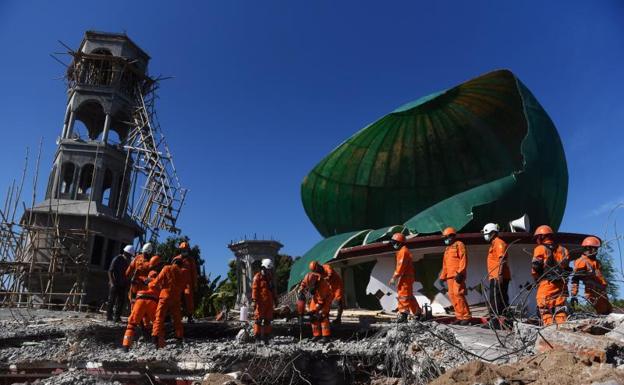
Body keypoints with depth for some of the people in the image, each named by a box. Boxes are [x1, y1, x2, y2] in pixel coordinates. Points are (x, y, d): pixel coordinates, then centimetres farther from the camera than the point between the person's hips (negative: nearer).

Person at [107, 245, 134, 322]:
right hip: (115, 284, -6)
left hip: (123, 285, 6)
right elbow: (110, 271, -9)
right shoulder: (117, 259, -7)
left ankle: (117, 316, 8)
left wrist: (128, 284, 7)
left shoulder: (128, 262, 10)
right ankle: (109, 316, 5)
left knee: (122, 301, 3)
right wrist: (112, 282, -16)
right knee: (112, 300, -2)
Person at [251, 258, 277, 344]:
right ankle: (257, 336, 2)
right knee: (259, 319, -3)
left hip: (269, 302, 6)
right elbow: (254, 289, -8)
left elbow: (273, 289, 23)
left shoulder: (270, 277, 17)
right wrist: (254, 301, -13)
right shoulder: (258, 277, -5)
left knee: (268, 320, 8)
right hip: (261, 302, -6)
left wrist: (275, 299, 21)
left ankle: (266, 336, 15)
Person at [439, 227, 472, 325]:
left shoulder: (459, 245, 0)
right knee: (452, 295, 4)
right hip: (449, 276, 9)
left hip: (457, 276, -9)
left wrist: (460, 273, -19)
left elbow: (463, 259, -11)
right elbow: (444, 265, 27)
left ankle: (466, 316, -10)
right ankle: (459, 316, 8)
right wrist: (442, 277, 22)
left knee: (458, 294, -15)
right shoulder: (447, 249, 25)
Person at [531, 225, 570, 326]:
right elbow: (567, 267, 16)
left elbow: (535, 268, -6)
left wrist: (537, 279, 9)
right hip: (562, 283, 5)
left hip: (546, 283, -5)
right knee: (560, 309, 9)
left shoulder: (540, 249, -2)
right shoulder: (562, 249, 15)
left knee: (545, 310, -3)